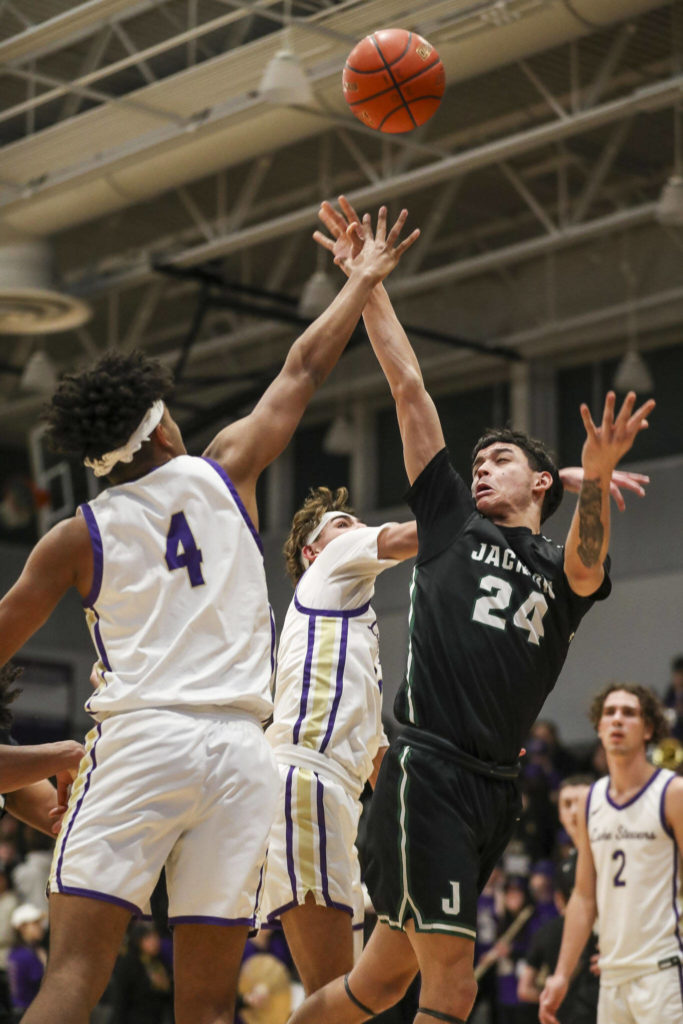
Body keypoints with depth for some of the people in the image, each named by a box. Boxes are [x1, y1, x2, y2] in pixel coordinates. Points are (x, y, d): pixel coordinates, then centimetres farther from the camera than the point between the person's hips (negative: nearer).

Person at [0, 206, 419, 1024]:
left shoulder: (76, 537, 8)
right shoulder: (222, 473, 10)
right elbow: (303, 369, 21)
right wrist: (362, 281, 34)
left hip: (139, 738, -1)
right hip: (239, 749, 2)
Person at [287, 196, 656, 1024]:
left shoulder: (562, 572, 15)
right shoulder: (453, 522, 12)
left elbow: (586, 566, -11)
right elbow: (409, 389, 9)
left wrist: (597, 478, -32)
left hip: (496, 789, 4)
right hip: (428, 770, -4)